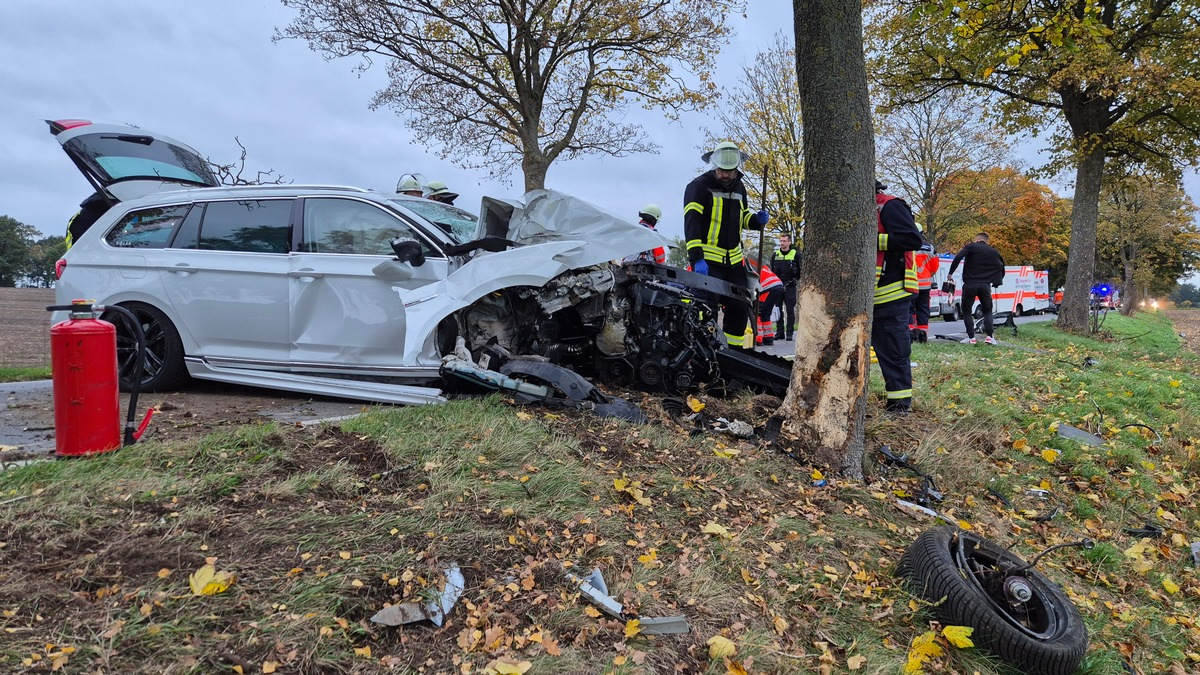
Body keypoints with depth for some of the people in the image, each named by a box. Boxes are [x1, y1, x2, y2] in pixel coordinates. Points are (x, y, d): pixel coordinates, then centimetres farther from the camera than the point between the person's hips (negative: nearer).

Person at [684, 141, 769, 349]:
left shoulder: (739, 187, 12)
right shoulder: (699, 186, -11)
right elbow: (692, 222, -21)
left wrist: (757, 219, 1)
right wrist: (696, 257, -31)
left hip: (733, 259, 7)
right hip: (707, 259, -7)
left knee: (739, 307, 11)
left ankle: (735, 348, 24)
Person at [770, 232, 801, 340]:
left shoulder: (796, 254, 0)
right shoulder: (775, 255, 11)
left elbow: (801, 270, 5)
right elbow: (771, 271, 16)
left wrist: (797, 280, -2)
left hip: (790, 287, -4)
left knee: (790, 311, -2)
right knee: (778, 310, 5)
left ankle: (789, 333, 2)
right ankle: (779, 332, 12)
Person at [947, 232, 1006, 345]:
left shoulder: (971, 247, 1)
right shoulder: (994, 252, 14)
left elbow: (958, 258, -15)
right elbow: (1001, 267, 12)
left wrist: (950, 273, -10)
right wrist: (997, 282, 17)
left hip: (970, 284, -3)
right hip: (985, 286, 3)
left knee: (966, 311, 9)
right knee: (987, 311, 16)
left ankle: (971, 337, 0)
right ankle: (989, 336, 1)